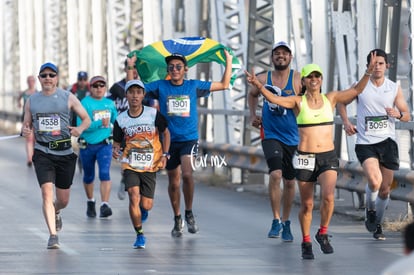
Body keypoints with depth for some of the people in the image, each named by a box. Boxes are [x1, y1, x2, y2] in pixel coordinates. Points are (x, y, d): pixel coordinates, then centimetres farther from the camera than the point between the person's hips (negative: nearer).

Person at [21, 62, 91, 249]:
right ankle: (53, 235, -15)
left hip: (65, 152, 0)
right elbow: (26, 124, 15)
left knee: (63, 200, 8)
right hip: (43, 153, 0)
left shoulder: (68, 98, 1)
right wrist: (25, 131, -9)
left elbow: (87, 119, 6)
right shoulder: (31, 101, 7)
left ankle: (55, 212, 45)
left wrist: (80, 129, -16)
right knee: (47, 192, -18)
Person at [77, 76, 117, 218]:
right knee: (89, 177, 13)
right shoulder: (85, 103, -11)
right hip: (87, 146, -1)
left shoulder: (110, 103, 4)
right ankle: (90, 202, 37)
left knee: (105, 173, -17)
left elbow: (115, 120, 22)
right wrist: (100, 123, -29)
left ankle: (105, 206, -23)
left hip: (104, 144, 1)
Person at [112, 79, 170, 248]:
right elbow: (117, 141, 9)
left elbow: (166, 133, 7)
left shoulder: (153, 114, -6)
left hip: (150, 166, 0)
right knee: (134, 198, -19)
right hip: (130, 165, 0)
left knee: (146, 206, 1)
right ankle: (139, 235, -4)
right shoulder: (121, 120, -2)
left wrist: (165, 155, -2)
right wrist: (115, 150, -15)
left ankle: (141, 211, 40)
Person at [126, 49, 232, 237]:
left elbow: (224, 85, 9)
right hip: (169, 140, 2)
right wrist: (130, 68, -8)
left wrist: (228, 62, 2)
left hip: (189, 139, -2)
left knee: (187, 174, -23)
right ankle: (177, 220, 26)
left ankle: (189, 213, -6)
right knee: (173, 182, 9)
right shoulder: (160, 87, 2)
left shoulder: (194, 86, 3)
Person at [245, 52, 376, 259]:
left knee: (328, 197, -20)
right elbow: (273, 98, -13)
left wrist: (368, 73, -11)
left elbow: (356, 91, 3)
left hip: (328, 157, 1)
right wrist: (258, 85, -30)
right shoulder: (298, 102, 0)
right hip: (304, 158, -1)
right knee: (307, 204, 5)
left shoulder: (330, 99, 7)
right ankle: (306, 243, 22)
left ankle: (323, 233, 3)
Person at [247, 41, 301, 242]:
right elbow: (252, 94, 21)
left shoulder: (298, 79, -7)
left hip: (293, 137, 0)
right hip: (270, 134, 0)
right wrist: (253, 115, 9)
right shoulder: (264, 79, 1)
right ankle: (276, 220, -12)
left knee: (290, 182, 11)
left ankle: (286, 223, 27)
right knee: (275, 174, -21)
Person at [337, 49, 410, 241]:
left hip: (387, 140, 2)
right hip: (365, 143, -2)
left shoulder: (394, 89, 5)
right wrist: (346, 122, 2)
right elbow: (341, 102, 17)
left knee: (385, 189, 6)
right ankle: (370, 210, 6)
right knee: (374, 181, -24)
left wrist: (398, 114, -15)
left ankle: (377, 225, 26)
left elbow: (407, 116, 8)